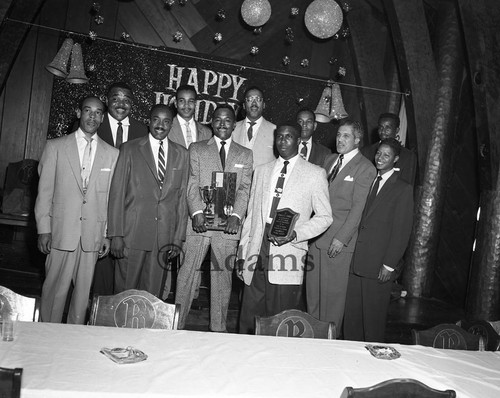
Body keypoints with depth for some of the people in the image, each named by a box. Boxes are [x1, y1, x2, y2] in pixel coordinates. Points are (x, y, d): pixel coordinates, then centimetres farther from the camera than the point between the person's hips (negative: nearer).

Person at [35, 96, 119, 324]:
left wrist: (108, 234, 3)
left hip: (93, 234, 1)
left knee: (83, 291, 8)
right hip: (62, 232, -1)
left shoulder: (112, 154, 7)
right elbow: (45, 191, 3)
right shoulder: (55, 147, 4)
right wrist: (43, 229, -3)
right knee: (55, 290, 3)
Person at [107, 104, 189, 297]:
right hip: (133, 232, -2)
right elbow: (117, 193, -2)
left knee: (152, 291, 9)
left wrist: (178, 238, 5)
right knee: (125, 290, 6)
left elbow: (182, 197, 8)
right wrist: (116, 234, -8)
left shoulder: (182, 154, 9)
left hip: (164, 236, 2)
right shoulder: (130, 149, 2)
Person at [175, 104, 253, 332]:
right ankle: (176, 326, 10)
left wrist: (236, 215, -11)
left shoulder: (245, 155, 14)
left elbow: (244, 189, 4)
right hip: (199, 221, -1)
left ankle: (218, 330, 17)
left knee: (223, 277, 6)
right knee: (187, 274, 0)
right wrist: (197, 213, -12)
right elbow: (192, 184, 2)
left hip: (228, 225, 1)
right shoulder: (196, 149, 11)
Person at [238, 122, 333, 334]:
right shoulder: (261, 171, 17)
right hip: (257, 255, 4)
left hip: (288, 255, -3)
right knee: (248, 321, 4)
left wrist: (296, 233, -12)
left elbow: (324, 217, 4)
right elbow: (251, 215, 17)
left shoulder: (315, 174, 5)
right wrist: (242, 254, 12)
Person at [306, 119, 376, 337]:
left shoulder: (365, 168, -7)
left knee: (333, 292, 2)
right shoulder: (329, 160, 15)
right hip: (317, 236, 7)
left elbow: (358, 208, -12)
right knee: (312, 289, 12)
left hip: (339, 240, -6)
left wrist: (341, 238, -16)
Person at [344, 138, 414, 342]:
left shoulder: (403, 189, -3)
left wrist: (389, 265, -11)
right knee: (351, 314, 9)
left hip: (379, 266, -5)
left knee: (373, 316, 5)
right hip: (356, 262, 5)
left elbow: (402, 231, -7)